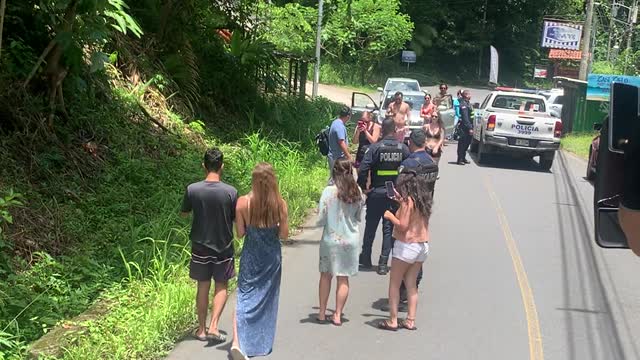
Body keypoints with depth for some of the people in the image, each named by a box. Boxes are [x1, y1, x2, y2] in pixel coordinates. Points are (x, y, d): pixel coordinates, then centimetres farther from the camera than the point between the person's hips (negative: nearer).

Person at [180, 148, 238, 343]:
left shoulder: (192, 189, -11)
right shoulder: (230, 192, -15)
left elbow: (184, 213, 5)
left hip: (200, 246, 1)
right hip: (223, 246, -1)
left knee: (203, 287, 13)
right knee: (221, 287, 13)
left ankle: (201, 329, 20)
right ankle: (213, 326, 0)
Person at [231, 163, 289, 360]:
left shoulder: (243, 203, -13)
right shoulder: (280, 204, -11)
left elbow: (240, 233, -8)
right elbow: (284, 234, -5)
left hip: (250, 257, -1)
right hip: (272, 256, 1)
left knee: (245, 298, 1)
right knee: (268, 298, 18)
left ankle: (237, 342, -17)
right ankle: (264, 341, 32)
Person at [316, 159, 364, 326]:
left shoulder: (329, 191, -14)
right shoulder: (357, 192, -4)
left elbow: (321, 219, -12)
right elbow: (358, 217, 8)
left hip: (331, 239, -2)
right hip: (351, 240, 2)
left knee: (326, 275, 15)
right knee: (343, 278, 9)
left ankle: (322, 313, 20)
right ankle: (337, 315, 13)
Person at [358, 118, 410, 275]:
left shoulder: (375, 147, -12)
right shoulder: (403, 148, -4)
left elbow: (363, 169, -18)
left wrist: (363, 187, -5)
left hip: (376, 193, -1)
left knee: (370, 227, 14)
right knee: (389, 228, 8)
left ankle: (366, 259, 24)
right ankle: (383, 263, 6)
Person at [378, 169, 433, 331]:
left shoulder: (408, 201, -16)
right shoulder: (423, 200, 6)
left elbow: (403, 225, -19)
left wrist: (390, 215, -4)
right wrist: (400, 200, 17)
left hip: (407, 245, -7)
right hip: (423, 246, 7)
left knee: (394, 284, 5)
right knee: (411, 285, 14)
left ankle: (392, 321, 6)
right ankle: (410, 321, 14)